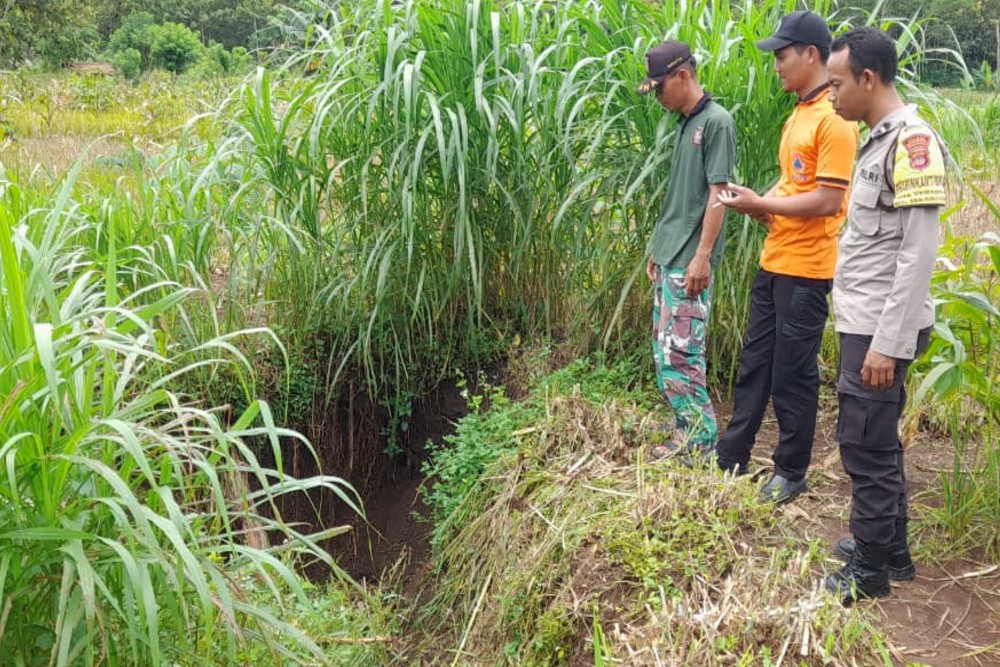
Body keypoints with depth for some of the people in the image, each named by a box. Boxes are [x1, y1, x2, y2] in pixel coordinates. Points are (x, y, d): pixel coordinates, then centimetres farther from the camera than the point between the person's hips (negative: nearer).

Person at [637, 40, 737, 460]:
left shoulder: (716, 121, -11)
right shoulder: (685, 124, 16)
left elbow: (718, 194, -16)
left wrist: (703, 256, -19)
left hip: (690, 260, -9)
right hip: (668, 256, 9)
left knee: (680, 352, -7)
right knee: (664, 352, 11)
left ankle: (702, 441, 4)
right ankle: (687, 431, 20)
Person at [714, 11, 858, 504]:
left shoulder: (834, 120, -17)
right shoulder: (799, 114, 13)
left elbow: (827, 201, -21)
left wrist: (760, 204, -16)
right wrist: (759, 203, 1)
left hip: (805, 270, -9)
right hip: (773, 261, 9)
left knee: (792, 376, 3)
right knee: (754, 365, 16)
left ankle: (791, 473, 17)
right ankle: (731, 457, 27)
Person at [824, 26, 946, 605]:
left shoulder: (912, 140, -16)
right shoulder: (882, 139, 13)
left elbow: (919, 253, -21)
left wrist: (887, 343, -22)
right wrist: (868, 333, 14)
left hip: (882, 330, -9)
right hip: (866, 324, 9)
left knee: (867, 447, -1)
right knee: (879, 442, 17)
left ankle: (868, 572, 12)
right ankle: (891, 550, 30)